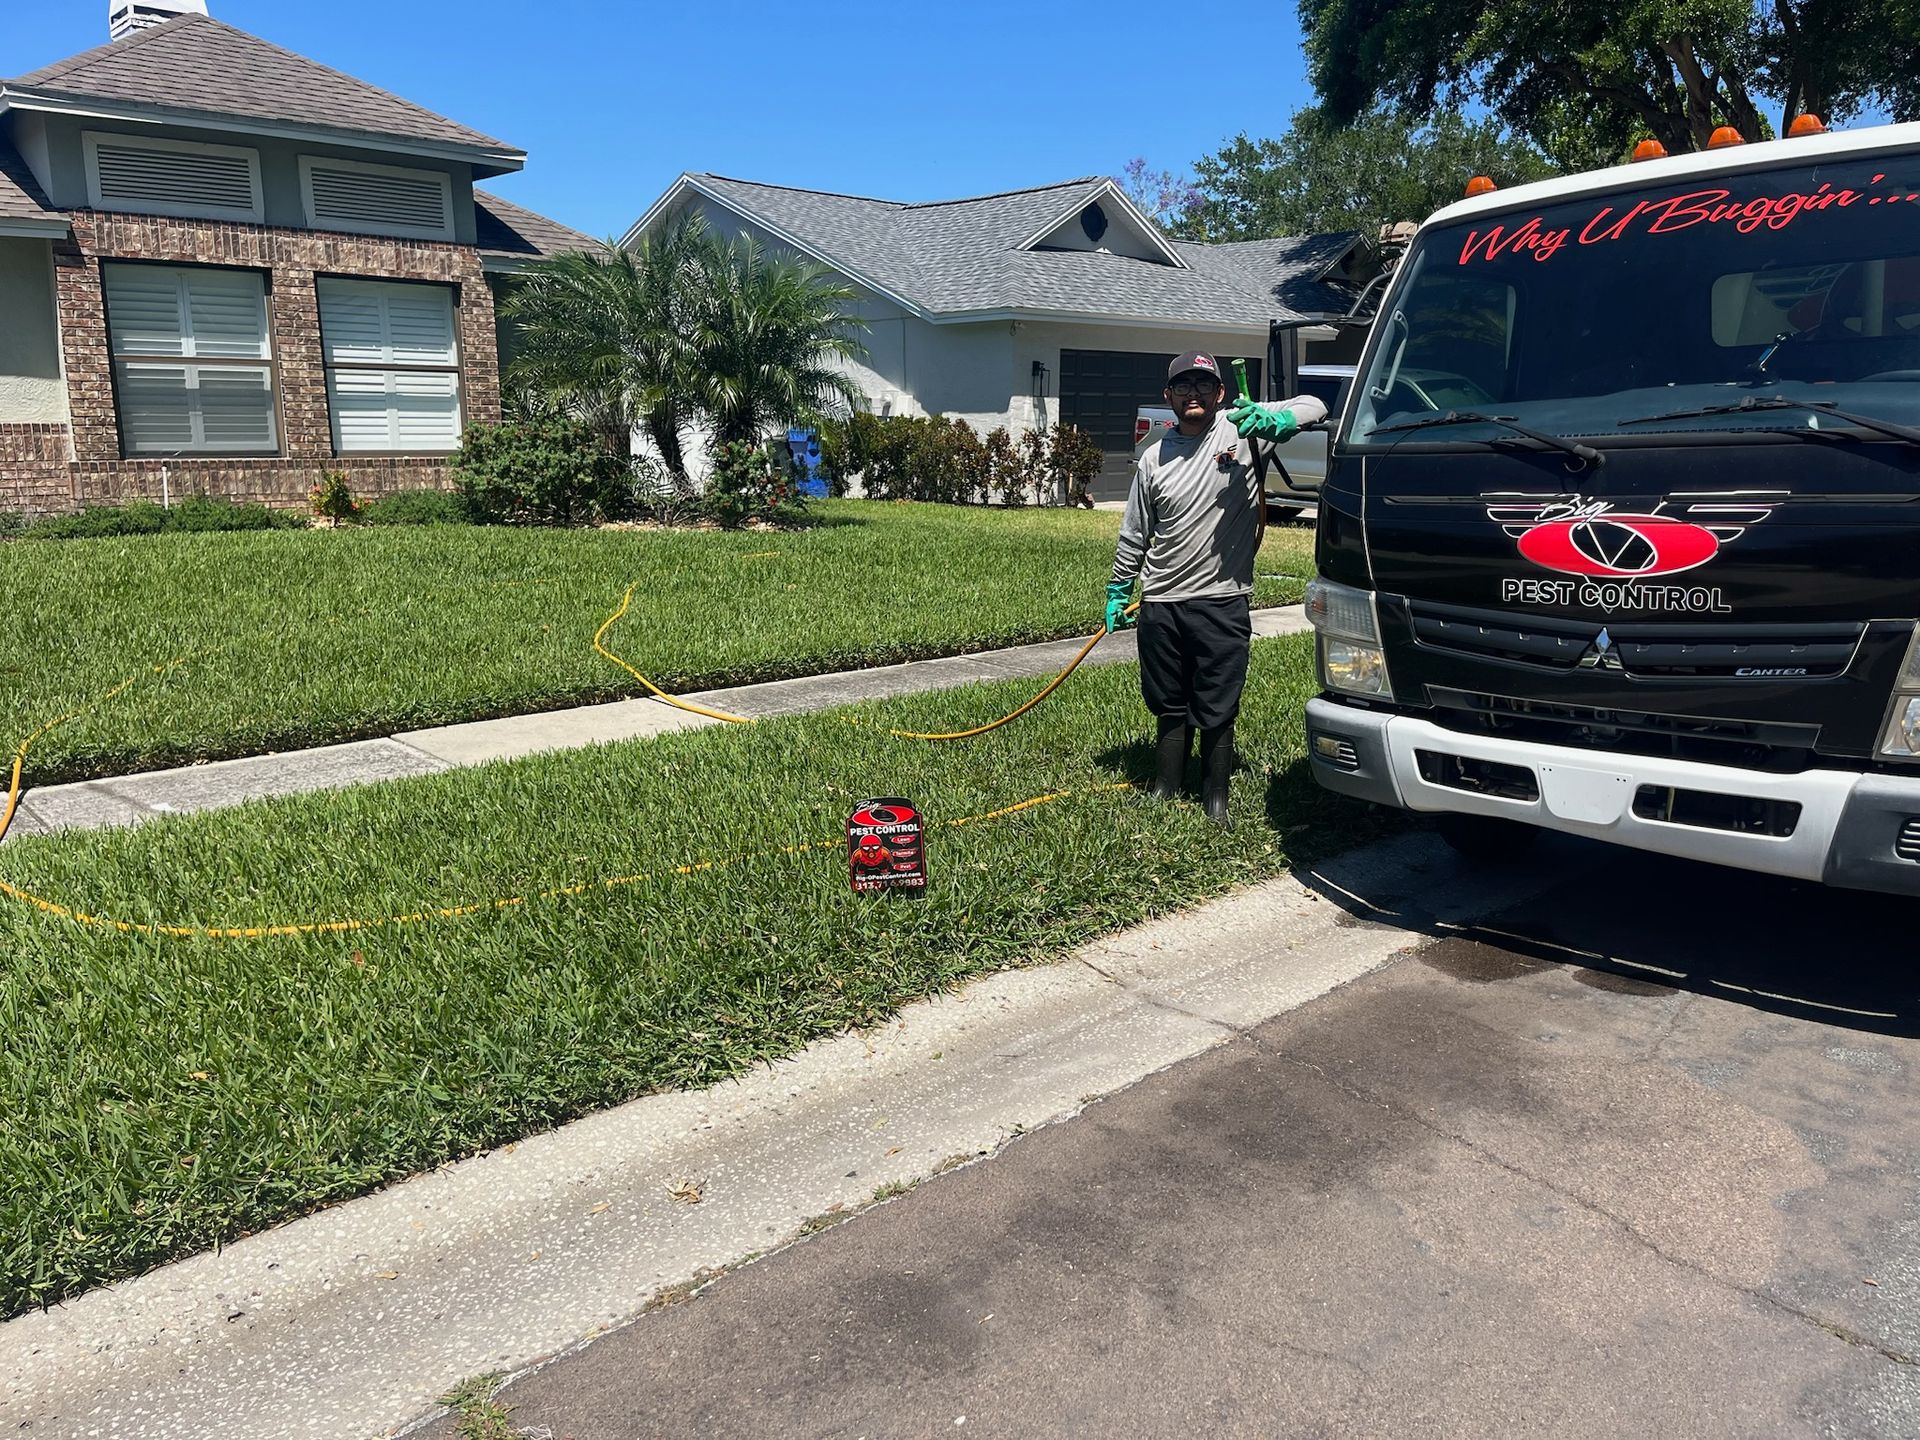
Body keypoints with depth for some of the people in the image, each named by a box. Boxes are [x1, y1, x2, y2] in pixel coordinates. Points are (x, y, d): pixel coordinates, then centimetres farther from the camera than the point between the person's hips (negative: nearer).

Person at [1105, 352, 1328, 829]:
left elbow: (1313, 407, -4)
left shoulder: (1240, 428, -1)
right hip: (1161, 605, 3)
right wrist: (1118, 591, 16)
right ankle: (1164, 791, 27)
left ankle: (1216, 799, 20)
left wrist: (1276, 421, -24)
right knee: (1170, 708, 14)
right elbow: (1134, 535, 14)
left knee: (1218, 712, 6)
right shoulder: (1154, 459, 6)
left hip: (1223, 603, -2)